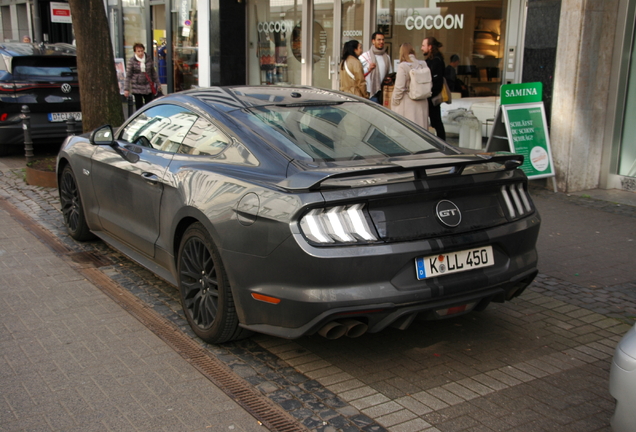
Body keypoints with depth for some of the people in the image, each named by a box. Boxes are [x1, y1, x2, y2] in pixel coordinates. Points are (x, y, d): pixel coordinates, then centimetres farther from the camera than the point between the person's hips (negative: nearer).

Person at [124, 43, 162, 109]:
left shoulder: (148, 60, 2)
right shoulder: (131, 61, -6)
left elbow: (154, 73, 12)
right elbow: (128, 76, -5)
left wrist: (158, 84, 13)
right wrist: (126, 89, -8)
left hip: (148, 88, 2)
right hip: (137, 88, -2)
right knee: (139, 107, 3)